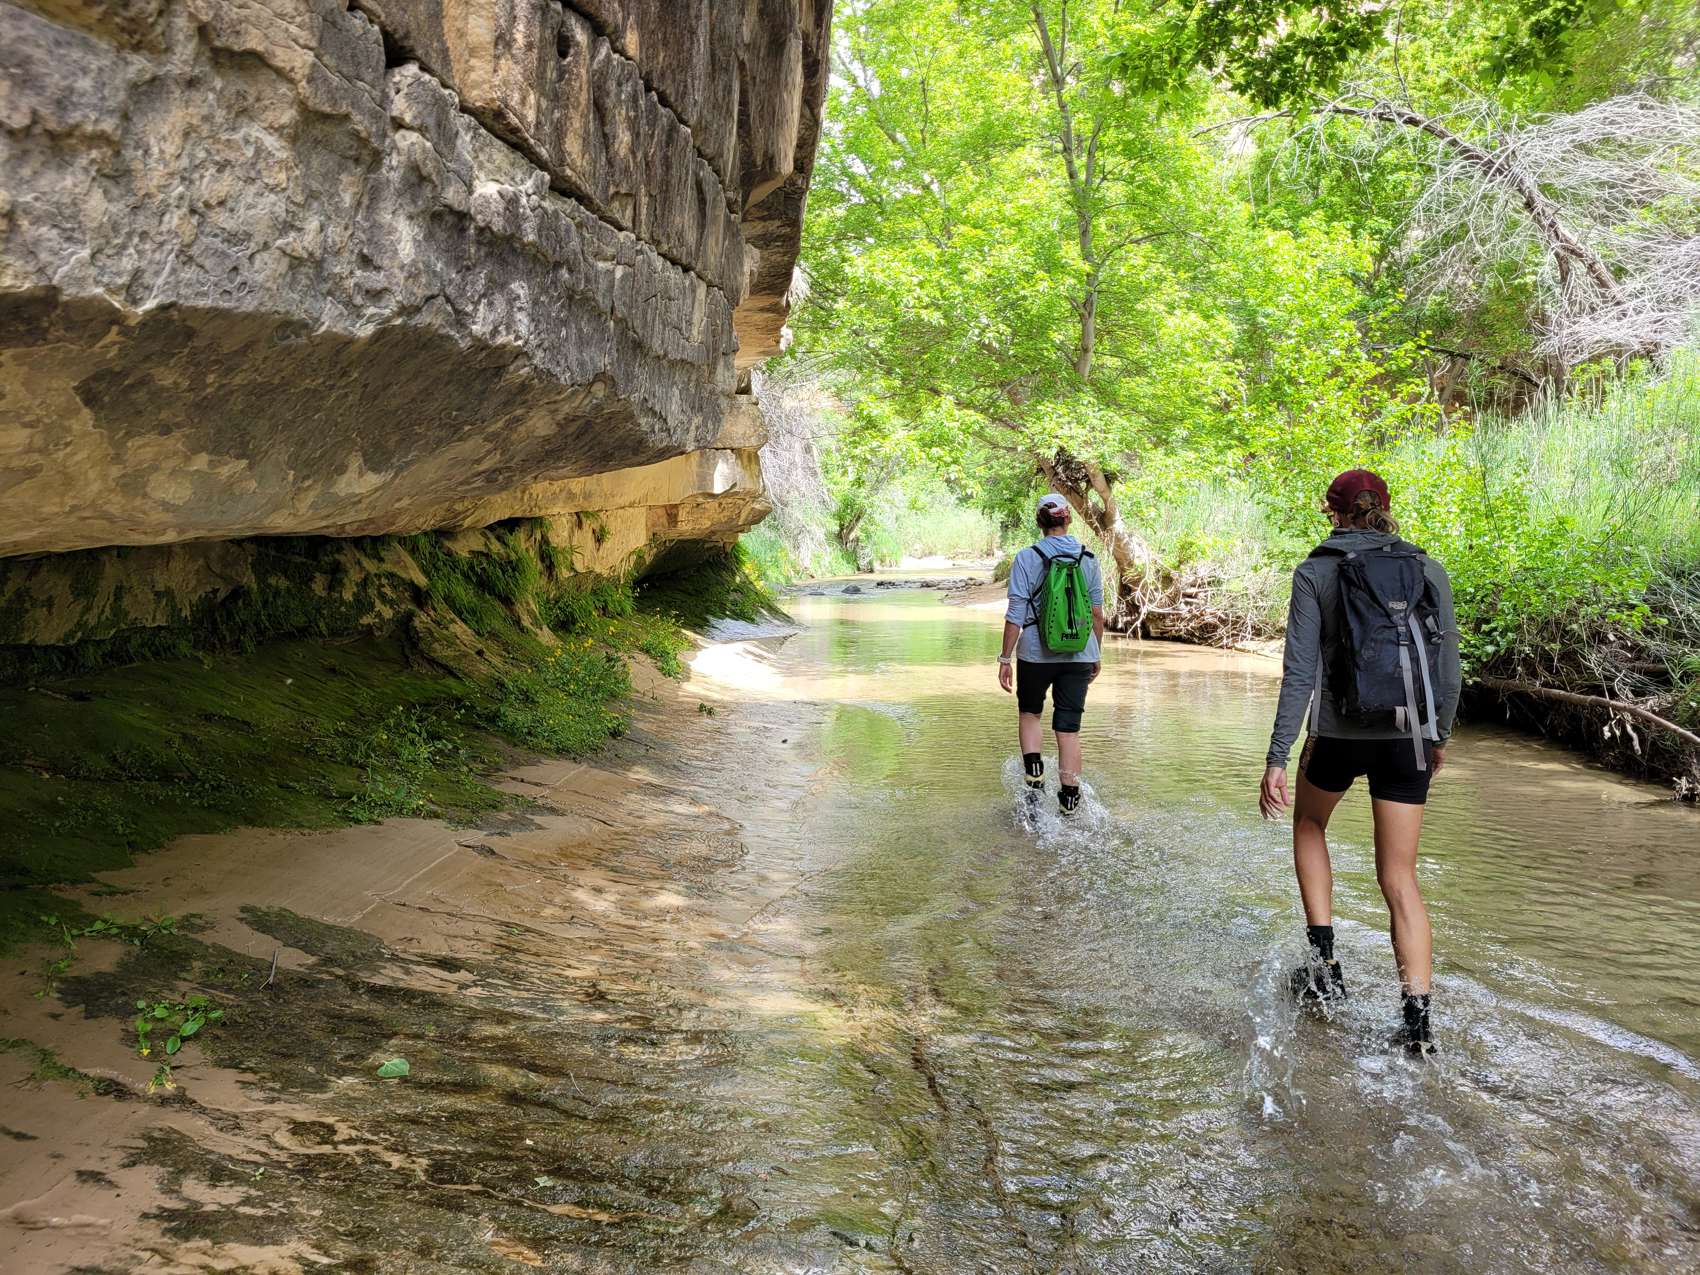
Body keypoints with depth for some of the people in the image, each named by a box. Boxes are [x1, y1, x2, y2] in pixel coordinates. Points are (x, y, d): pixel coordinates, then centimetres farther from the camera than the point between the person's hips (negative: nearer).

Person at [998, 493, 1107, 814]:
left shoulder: (1026, 558, -7)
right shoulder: (1088, 559, 2)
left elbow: (1015, 615, -10)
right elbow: (1097, 613, 6)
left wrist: (1005, 659, -4)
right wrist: (1097, 655, 17)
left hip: (1036, 653, -2)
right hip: (1080, 655, 2)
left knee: (1029, 712, 21)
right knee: (1069, 727, 7)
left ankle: (1035, 775, 3)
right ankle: (1069, 800, 8)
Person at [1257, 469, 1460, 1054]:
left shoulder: (1314, 573, -3)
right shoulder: (1428, 570, 5)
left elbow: (1299, 673, -10)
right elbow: (1448, 665, 8)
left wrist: (1276, 759, -9)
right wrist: (1441, 735, 23)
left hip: (1339, 732, -2)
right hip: (1408, 735, 2)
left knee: (1309, 824, 27)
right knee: (1400, 879, 9)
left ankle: (1324, 963, 20)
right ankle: (1416, 1015, -1)